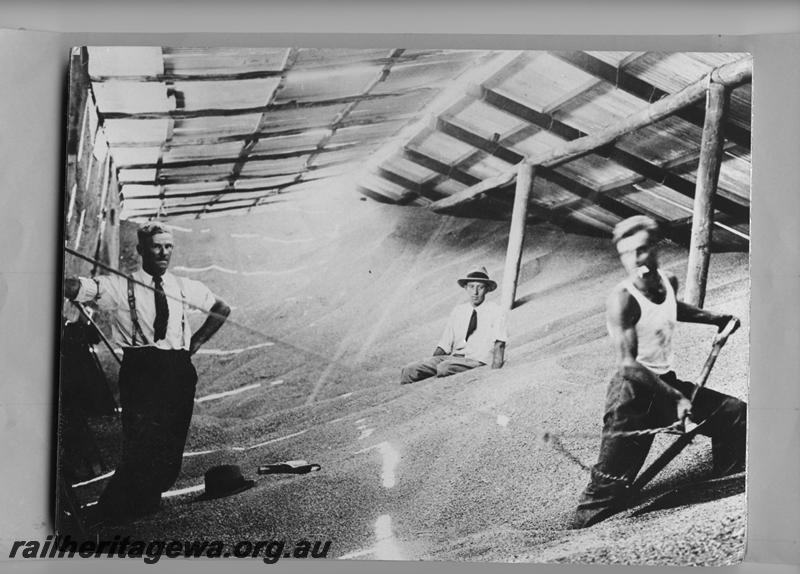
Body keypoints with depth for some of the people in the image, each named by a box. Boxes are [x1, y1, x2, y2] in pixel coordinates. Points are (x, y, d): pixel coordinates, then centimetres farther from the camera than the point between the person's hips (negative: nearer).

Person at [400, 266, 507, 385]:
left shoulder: (495, 312, 2)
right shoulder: (458, 311, 17)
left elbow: (499, 346, -7)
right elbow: (444, 345, 15)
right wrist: (428, 366, -1)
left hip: (477, 361, -5)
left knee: (444, 368, -35)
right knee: (409, 370, -16)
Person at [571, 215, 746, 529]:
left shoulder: (669, 282, 4)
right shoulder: (622, 299, -19)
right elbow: (628, 364, -26)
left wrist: (715, 318, 27)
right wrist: (675, 397, -31)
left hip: (667, 382, 8)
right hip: (635, 390, -8)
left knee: (736, 415, 10)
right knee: (614, 476, -15)